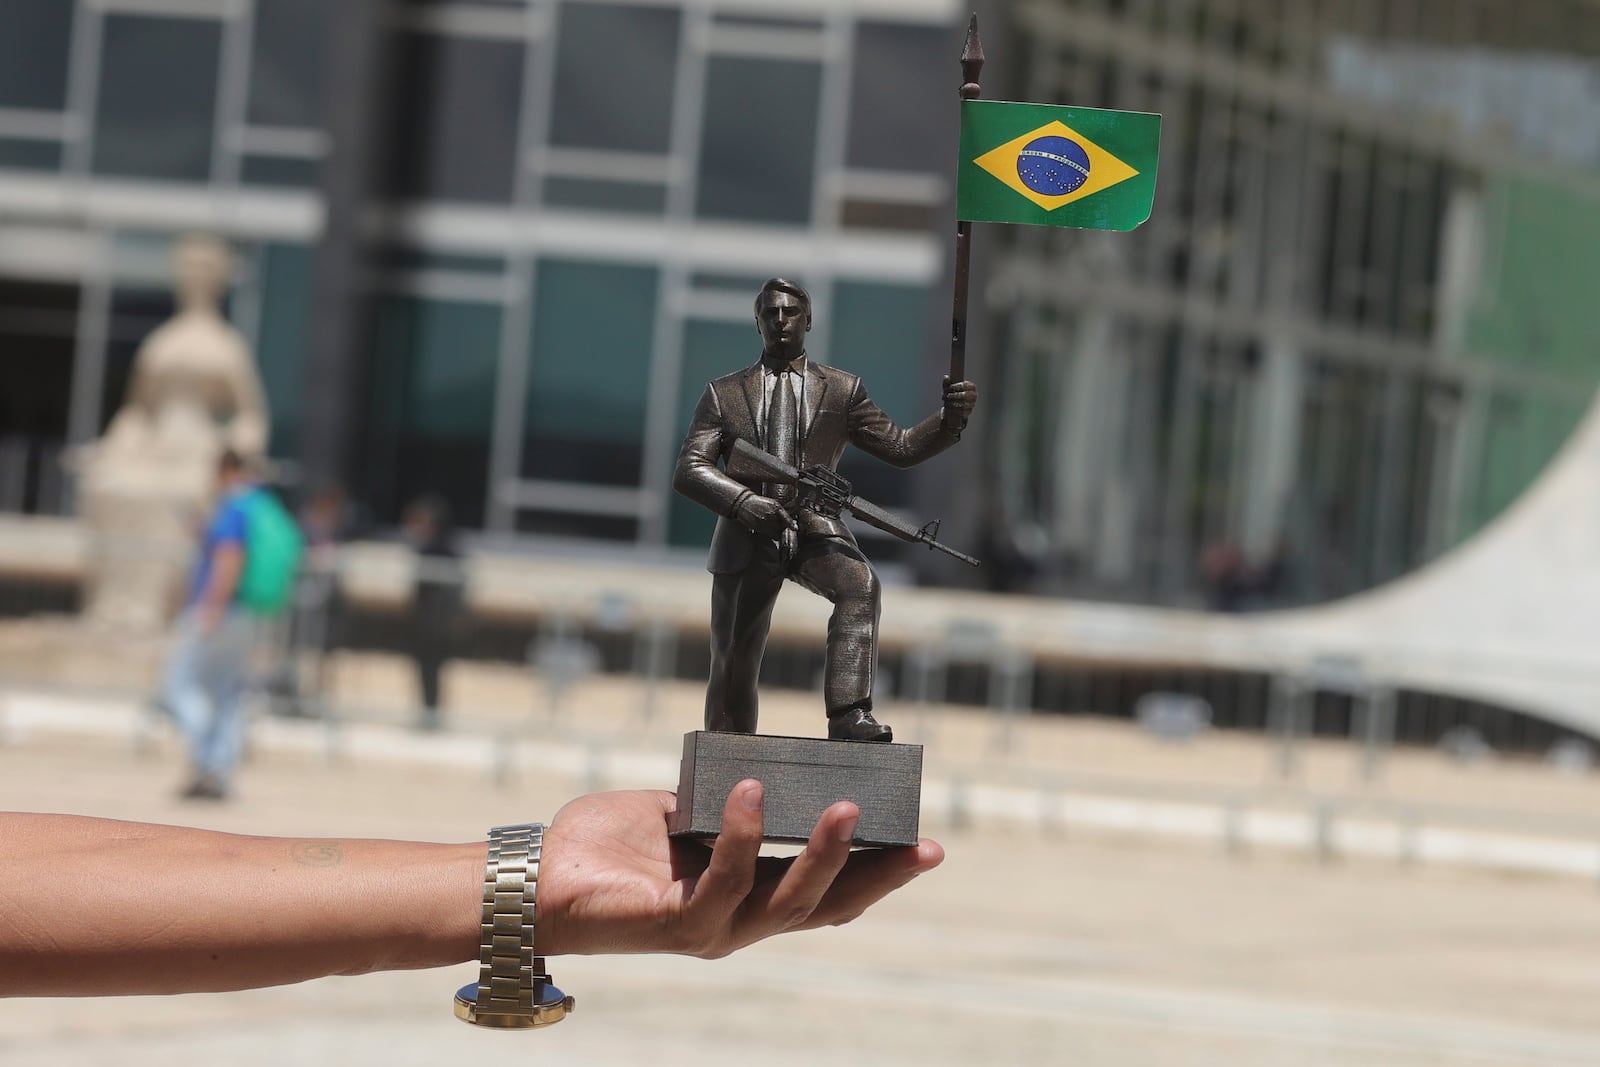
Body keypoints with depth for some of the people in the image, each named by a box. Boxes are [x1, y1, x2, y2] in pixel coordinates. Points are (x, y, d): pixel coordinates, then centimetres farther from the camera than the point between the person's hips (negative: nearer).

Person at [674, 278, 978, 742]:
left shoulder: (842, 391, 12)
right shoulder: (723, 394, 9)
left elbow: (900, 448, 10)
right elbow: (688, 470, -1)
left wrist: (951, 418, -9)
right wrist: (742, 500, -20)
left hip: (815, 532, 0)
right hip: (747, 538, 1)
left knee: (859, 583, -33)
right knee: (733, 667, 3)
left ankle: (849, 715, -42)